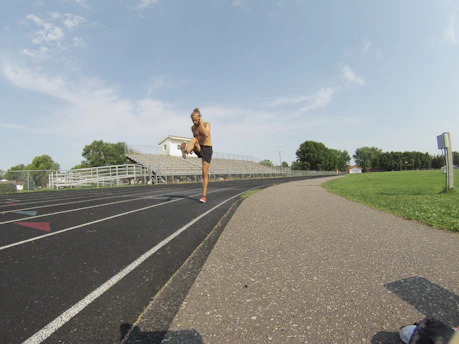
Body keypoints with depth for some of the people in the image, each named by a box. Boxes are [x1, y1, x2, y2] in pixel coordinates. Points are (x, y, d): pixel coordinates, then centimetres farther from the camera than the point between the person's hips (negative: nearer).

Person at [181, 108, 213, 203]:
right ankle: (186, 152, -63)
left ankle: (204, 196, 1)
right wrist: (191, 147, 6)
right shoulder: (193, 127, 9)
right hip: (198, 149, 4)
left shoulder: (206, 124, -5)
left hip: (207, 149, -3)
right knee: (193, 139, -30)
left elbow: (206, 134, -25)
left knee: (205, 173, -7)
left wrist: (201, 123, -18)